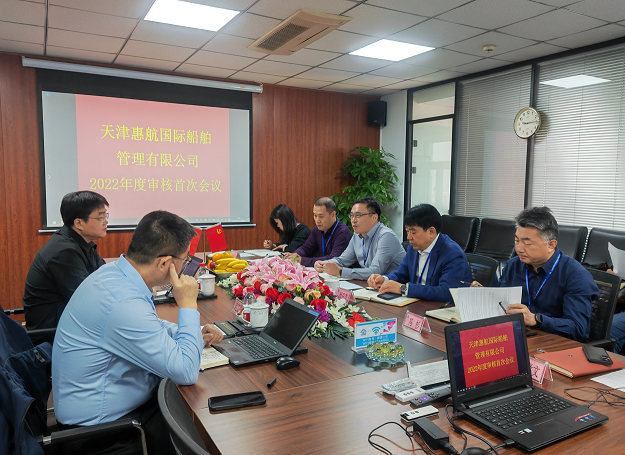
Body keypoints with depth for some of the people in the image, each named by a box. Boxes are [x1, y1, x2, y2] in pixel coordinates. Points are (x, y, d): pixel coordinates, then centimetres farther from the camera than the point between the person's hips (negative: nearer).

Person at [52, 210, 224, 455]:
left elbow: (146, 329, 15)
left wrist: (196, 334, 2)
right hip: (99, 426, -9)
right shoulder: (125, 302, -34)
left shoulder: (113, 272, -3)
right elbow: (185, 372, -29)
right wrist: (188, 305, -21)